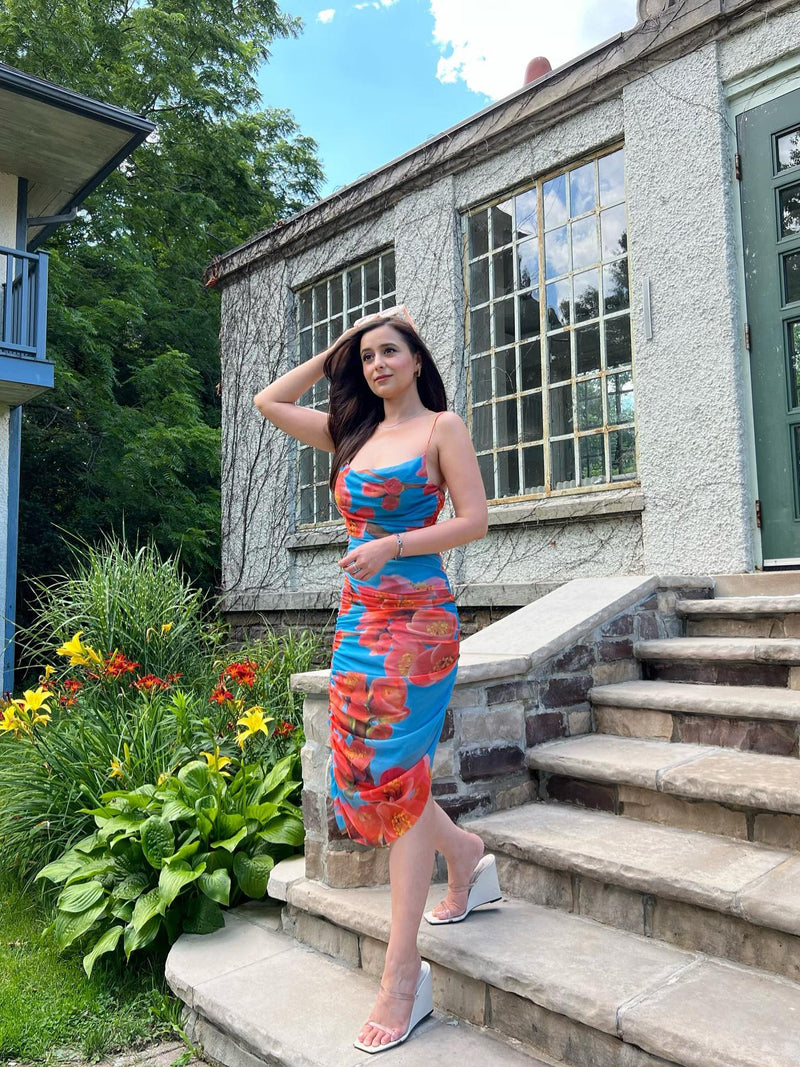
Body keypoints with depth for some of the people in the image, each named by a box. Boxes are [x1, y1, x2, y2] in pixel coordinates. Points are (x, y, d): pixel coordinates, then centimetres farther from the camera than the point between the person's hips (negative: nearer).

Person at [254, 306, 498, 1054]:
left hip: (416, 614, -6)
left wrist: (391, 545, -16)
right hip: (358, 616, 6)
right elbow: (267, 402, 19)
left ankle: (402, 978, 5)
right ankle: (466, 855, 34)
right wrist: (337, 347, 16)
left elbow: (474, 520, -5)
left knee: (393, 772, -7)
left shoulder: (441, 427, 1)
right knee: (360, 771, 8)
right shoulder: (353, 433, 15)